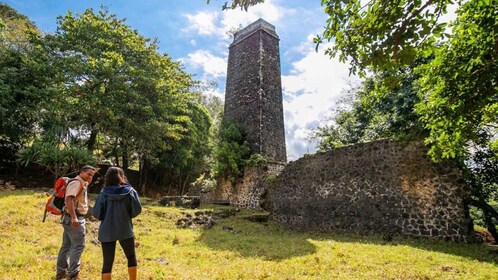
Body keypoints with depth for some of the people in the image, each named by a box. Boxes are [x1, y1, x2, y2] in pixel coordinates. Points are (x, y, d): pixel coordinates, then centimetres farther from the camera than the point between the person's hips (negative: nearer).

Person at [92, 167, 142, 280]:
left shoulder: (104, 192, -6)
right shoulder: (130, 191, -6)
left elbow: (96, 213, -6)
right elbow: (137, 210, -6)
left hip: (107, 232, 0)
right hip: (125, 230, 0)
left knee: (107, 263, 11)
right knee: (131, 257, 21)